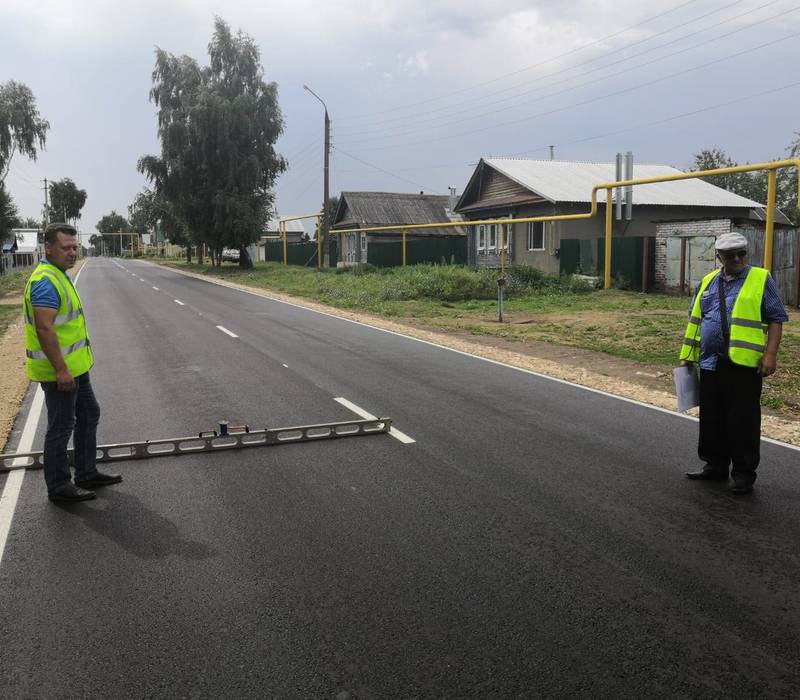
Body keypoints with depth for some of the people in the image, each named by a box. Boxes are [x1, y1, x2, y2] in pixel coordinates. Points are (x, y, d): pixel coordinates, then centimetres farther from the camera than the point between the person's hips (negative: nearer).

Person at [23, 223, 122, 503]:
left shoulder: (58, 275, 12)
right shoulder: (46, 281, -21)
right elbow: (44, 328, -27)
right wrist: (61, 369, -27)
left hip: (74, 366, 10)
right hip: (60, 369, -10)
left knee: (89, 415, 19)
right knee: (61, 427, 1)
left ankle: (87, 473, 30)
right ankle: (58, 486, 14)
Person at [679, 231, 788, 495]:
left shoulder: (761, 279, 0)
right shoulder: (708, 282, 13)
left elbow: (776, 319, -2)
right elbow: (695, 321, 18)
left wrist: (770, 354, -12)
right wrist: (687, 355, 16)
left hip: (745, 364, -5)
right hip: (711, 364, 5)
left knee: (743, 421, 1)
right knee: (712, 419, 13)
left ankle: (744, 474, 12)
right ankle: (715, 466, 27)